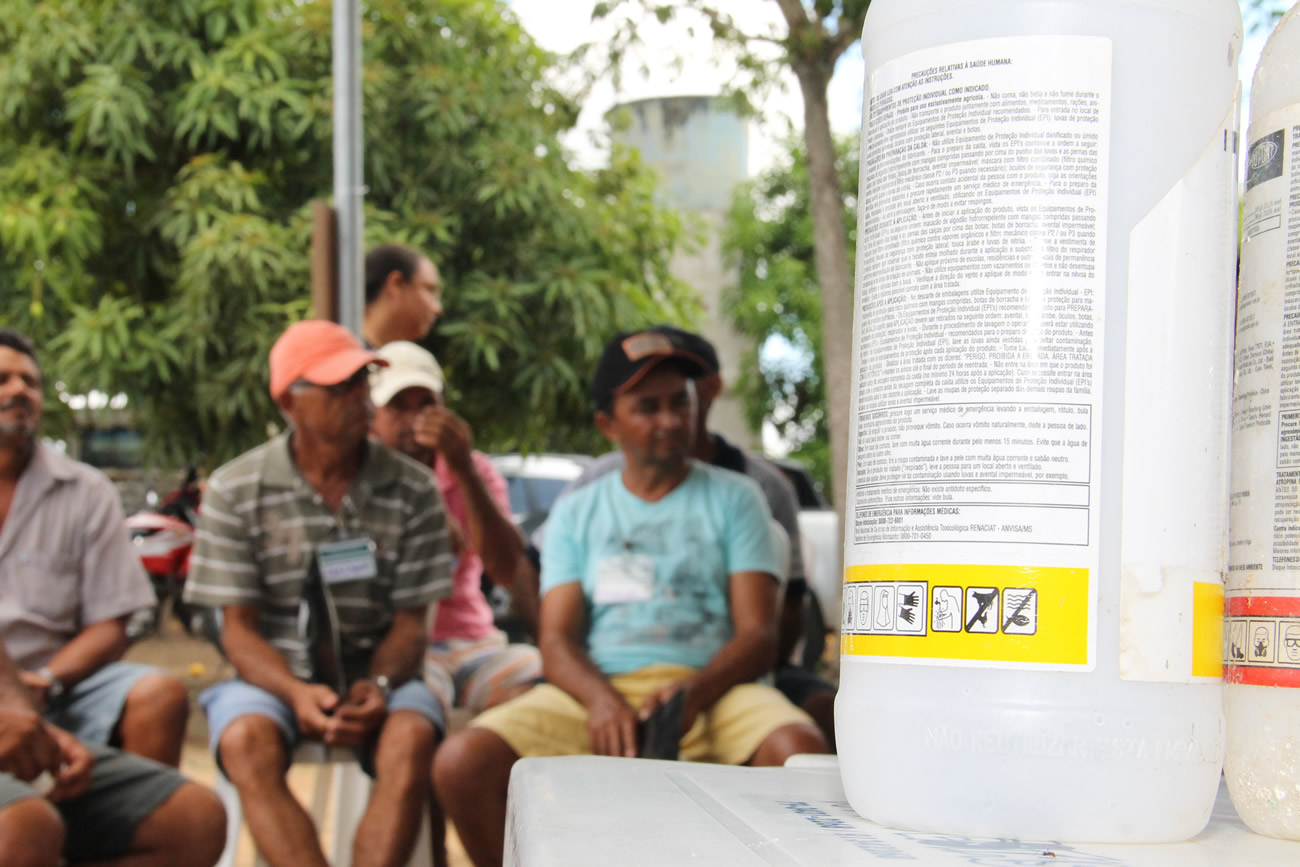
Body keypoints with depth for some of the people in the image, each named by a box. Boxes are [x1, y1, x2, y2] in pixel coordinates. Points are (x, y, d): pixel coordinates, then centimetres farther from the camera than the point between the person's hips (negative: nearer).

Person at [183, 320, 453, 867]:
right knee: (245, 741, -34)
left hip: (375, 674, 1)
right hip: (274, 673, 0)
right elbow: (240, 629, -3)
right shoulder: (235, 491, -1)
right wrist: (296, 693, -23)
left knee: (412, 738, -33)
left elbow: (409, 623, 2)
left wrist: (379, 686, -20)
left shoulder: (411, 490, 1)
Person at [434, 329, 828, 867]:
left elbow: (758, 636, 3)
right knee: (460, 765, -25)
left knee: (800, 750, -37)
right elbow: (557, 642, 8)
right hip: (597, 691, 2)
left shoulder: (733, 499, 14)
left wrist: (692, 693, -19)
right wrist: (601, 700, -17)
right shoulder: (576, 513, 19)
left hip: (710, 687, -2)